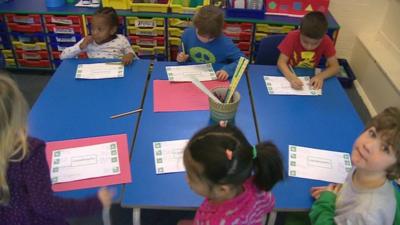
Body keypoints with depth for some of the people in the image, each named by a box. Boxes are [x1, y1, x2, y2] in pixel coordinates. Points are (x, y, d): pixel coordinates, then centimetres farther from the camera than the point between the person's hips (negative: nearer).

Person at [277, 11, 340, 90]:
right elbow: (281, 62, -22)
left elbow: (335, 67, -13)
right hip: (290, 74, -1)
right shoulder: (292, 37, -20)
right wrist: (292, 77, -40)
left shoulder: (326, 41, -15)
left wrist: (321, 76, -32)